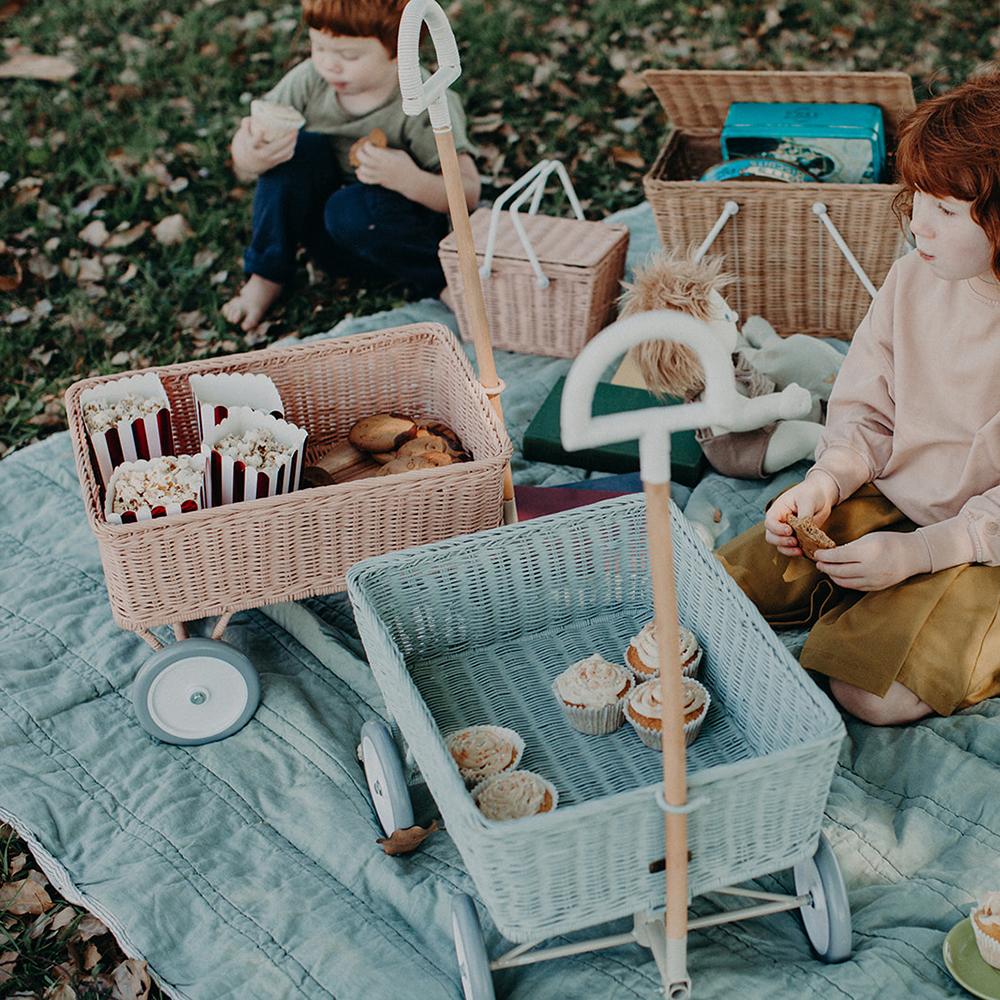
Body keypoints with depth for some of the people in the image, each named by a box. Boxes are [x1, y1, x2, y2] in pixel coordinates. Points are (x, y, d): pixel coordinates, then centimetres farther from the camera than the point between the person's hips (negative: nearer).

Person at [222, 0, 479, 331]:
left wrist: (412, 180, -44)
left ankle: (450, 283, -14)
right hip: (325, 240, 4)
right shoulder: (309, 81, -9)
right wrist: (246, 158, -33)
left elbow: (469, 193, -25)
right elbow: (250, 143, -7)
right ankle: (266, 277, -10)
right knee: (298, 147, -21)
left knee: (354, 210, -36)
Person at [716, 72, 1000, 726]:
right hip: (884, 503, 5)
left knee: (874, 696, -18)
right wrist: (826, 481, -14)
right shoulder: (912, 280, -5)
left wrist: (920, 552, -24)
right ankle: (864, 599, 14)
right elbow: (865, 411, 5)